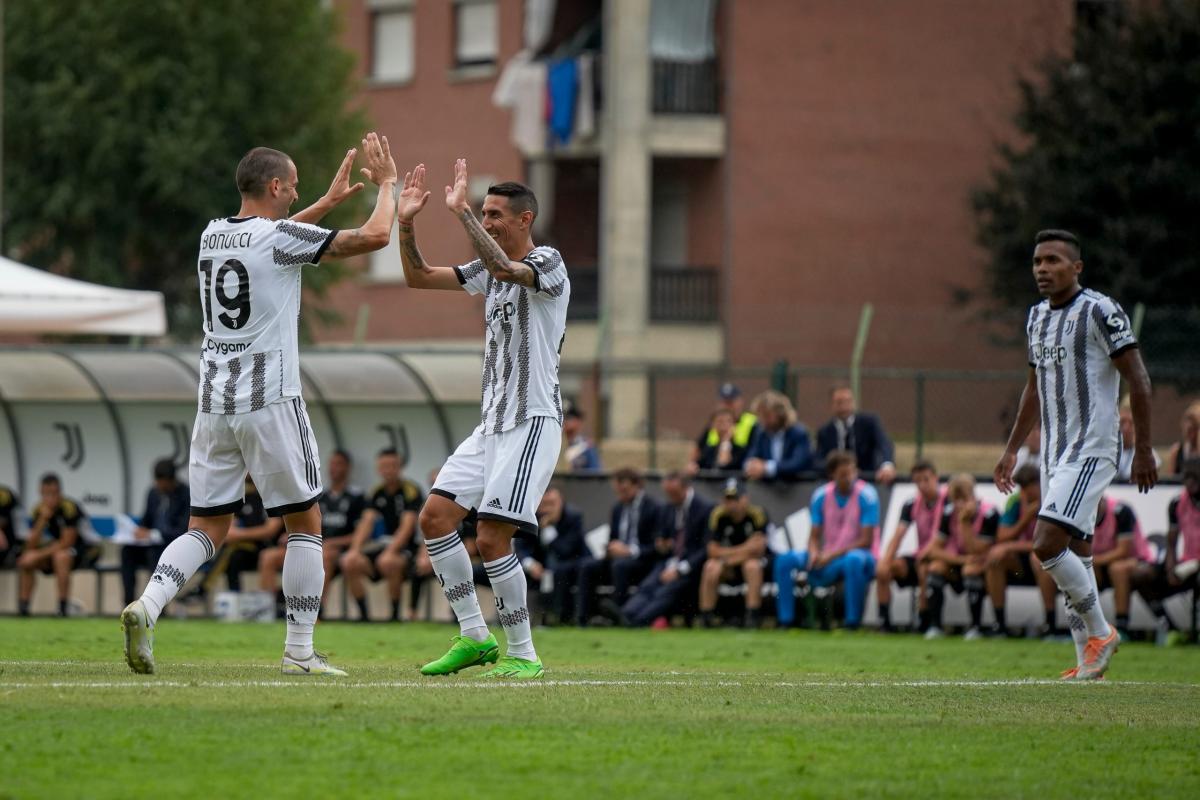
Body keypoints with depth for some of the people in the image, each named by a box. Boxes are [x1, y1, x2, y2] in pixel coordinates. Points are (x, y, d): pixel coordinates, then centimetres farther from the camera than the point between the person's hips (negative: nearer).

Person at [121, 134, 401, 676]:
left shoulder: (212, 236, 11)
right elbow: (375, 236, -8)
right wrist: (386, 183, 10)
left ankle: (147, 606, -15)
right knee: (305, 523, 6)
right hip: (270, 402, -6)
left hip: (213, 402, 6)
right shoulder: (282, 237, -9)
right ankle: (299, 652, 5)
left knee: (208, 527, 9)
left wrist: (329, 201, 40)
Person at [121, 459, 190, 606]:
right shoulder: (154, 493, 9)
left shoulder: (187, 496, -11)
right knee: (128, 551, -22)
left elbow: (184, 530, -17)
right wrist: (141, 531, -2)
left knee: (155, 553, -37)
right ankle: (129, 603, -27)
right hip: (152, 545, 6)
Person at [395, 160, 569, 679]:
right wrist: (406, 224, 1)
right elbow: (418, 278, 16)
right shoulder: (489, 270, 15)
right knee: (435, 516, 1)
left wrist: (461, 211, -30)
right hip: (492, 423, 9)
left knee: (491, 537, -14)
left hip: (533, 421, -9)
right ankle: (474, 636, 8)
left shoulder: (548, 263, -10)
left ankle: (523, 655, -3)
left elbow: (505, 269, -31)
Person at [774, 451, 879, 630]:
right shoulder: (821, 496, 2)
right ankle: (785, 621, -12)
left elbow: (866, 541, -12)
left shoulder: (866, 495, -11)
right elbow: (814, 536, 7)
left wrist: (832, 555, -18)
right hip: (827, 562, 4)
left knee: (854, 559, -40)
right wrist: (814, 553, -16)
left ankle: (853, 622, -31)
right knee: (785, 559, -14)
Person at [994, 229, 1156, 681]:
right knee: (1075, 554, 8)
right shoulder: (1038, 317, 14)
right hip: (1054, 453, 8)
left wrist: (1143, 450, -15)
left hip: (1091, 452, -8)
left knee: (1047, 545, -18)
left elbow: (1137, 380, -12)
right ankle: (1090, 660, 12)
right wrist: (1012, 450, 24)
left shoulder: (1100, 312, -12)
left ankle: (1100, 632, -3)